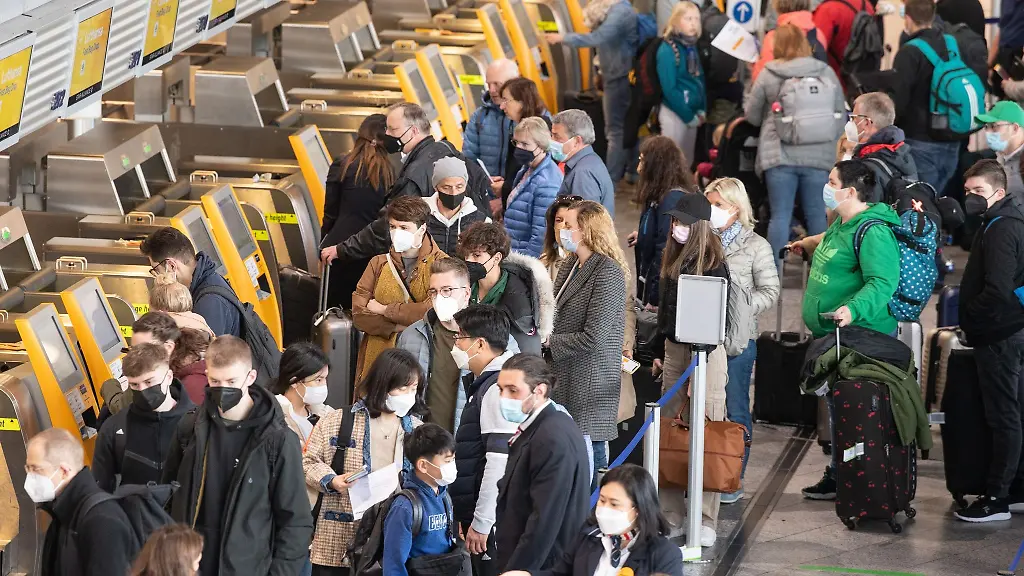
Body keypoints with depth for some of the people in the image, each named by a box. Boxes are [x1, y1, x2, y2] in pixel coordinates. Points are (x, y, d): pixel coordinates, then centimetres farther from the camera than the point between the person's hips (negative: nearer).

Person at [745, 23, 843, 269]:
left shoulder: (768, 76, -1)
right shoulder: (826, 73, 3)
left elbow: (752, 116, 8)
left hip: (779, 156, -1)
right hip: (818, 156, 1)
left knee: (780, 215, 1)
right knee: (817, 216, 7)